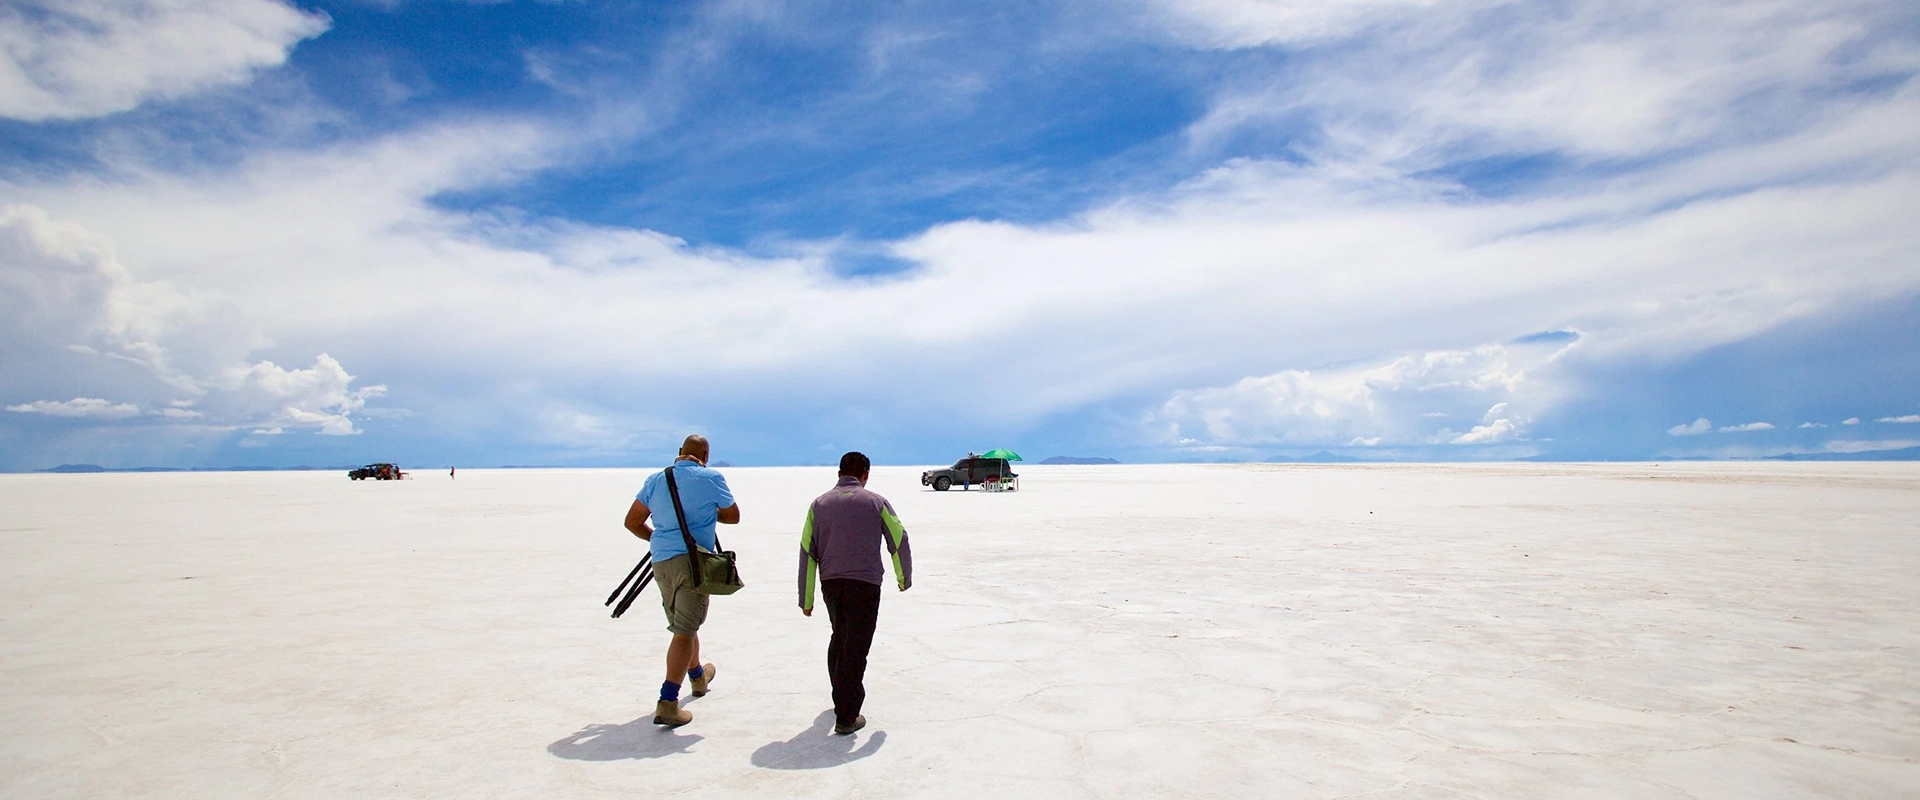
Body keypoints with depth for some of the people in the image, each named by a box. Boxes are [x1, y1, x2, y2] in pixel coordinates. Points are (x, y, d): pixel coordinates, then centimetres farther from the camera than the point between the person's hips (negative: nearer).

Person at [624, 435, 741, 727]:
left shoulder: (656, 480, 9)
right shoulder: (711, 478, -3)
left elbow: (632, 521, 11)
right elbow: (733, 516, 8)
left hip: (661, 561, 6)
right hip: (692, 559, -6)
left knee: (685, 625, 22)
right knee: (684, 631, -4)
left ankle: (698, 676, 44)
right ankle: (667, 703, -11)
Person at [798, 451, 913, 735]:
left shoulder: (819, 504, 10)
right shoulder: (876, 502, 4)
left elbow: (807, 552, 7)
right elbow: (899, 541, 5)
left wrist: (806, 599, 10)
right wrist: (904, 578, 22)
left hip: (831, 582, 4)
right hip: (865, 583, -4)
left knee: (839, 638, 24)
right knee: (856, 647, 0)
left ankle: (842, 696, 37)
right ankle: (846, 717, 1)